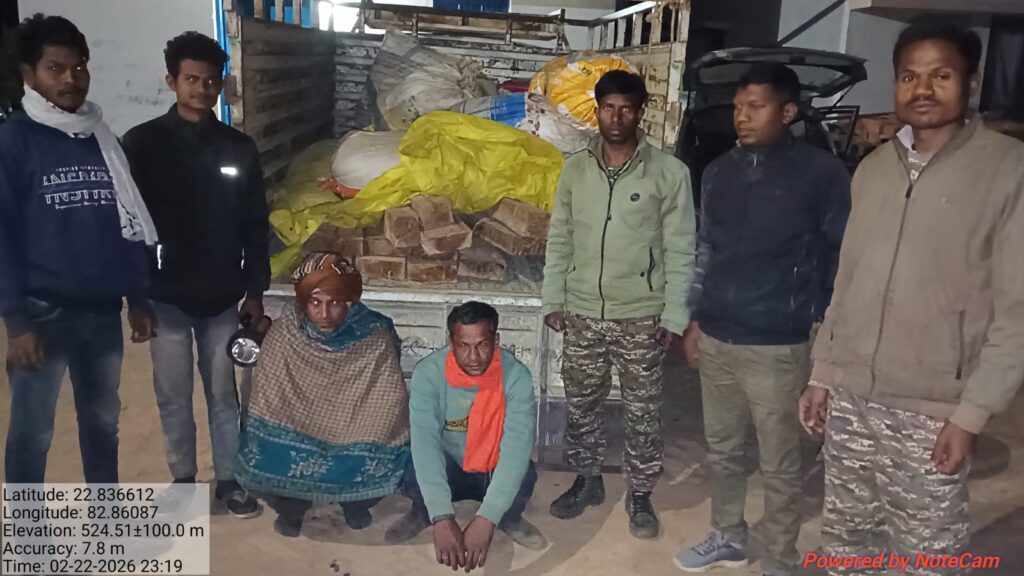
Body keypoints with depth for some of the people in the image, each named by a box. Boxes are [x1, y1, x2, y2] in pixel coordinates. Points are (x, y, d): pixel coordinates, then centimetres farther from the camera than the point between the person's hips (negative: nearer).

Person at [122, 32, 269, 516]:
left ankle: (229, 479, 26)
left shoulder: (239, 148, 1)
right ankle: (183, 480, 29)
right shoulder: (141, 143, -5)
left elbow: (255, 226, 5)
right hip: (167, 296, -1)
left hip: (222, 297, 1)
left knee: (223, 393, 11)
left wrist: (255, 291, 4)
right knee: (173, 396, 11)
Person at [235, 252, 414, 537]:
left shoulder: (376, 339, -18)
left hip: (355, 449, 0)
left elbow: (391, 406, -16)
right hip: (292, 445, 0)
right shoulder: (282, 334, -14)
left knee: (391, 466, -26)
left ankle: (355, 502, 12)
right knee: (257, 466, -26)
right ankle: (291, 506, 10)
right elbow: (265, 402, -8)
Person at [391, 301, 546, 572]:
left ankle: (509, 518, 4)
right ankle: (421, 512, 5)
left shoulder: (516, 375, -25)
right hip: (446, 469, 0)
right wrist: (442, 518, -46)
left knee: (524, 471, -34)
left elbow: (518, 446, -34)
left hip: (495, 472, 0)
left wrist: (487, 519, -45)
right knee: (413, 463, -32)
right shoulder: (427, 373, -24)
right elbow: (424, 442, -34)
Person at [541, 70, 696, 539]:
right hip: (582, 314, 3)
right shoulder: (575, 169, 4)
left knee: (643, 412, 8)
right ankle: (587, 480, 34)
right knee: (581, 405, 14)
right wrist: (553, 299, 4)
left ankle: (640, 494, 26)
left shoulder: (669, 172, -6)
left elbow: (680, 249, -5)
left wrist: (674, 314, -8)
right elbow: (559, 240, 8)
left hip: (641, 316, -3)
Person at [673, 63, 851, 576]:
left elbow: (842, 256, -5)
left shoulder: (821, 173, -8)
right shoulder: (719, 172, 8)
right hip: (716, 339, 5)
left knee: (780, 465, 7)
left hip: (778, 346, -5)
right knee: (722, 450, 18)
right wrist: (695, 320, 15)